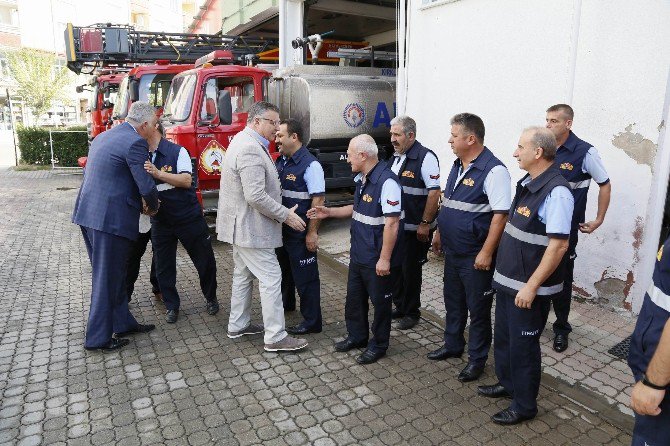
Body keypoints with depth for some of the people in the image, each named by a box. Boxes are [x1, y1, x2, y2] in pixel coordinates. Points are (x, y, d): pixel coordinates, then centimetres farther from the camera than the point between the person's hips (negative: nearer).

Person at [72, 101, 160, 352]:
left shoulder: (103, 137, 16)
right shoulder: (135, 143, -13)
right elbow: (146, 186, -16)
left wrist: (142, 203, 21)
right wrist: (153, 207, 5)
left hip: (88, 214, 9)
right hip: (111, 219, -9)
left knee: (115, 275, 19)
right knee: (107, 280, 3)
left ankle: (123, 323, 31)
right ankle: (98, 338, 15)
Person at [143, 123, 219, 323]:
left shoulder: (177, 151, -9)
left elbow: (186, 180, -18)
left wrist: (158, 173, -29)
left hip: (188, 217, -3)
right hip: (160, 221, 4)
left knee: (205, 260, 8)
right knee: (164, 267, 8)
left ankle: (211, 298, 31)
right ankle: (171, 306, 26)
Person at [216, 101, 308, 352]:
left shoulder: (243, 141, 12)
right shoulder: (250, 149, -22)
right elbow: (256, 197, -28)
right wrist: (286, 215, -18)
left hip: (242, 225, 11)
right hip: (251, 228, -11)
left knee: (243, 275, 19)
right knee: (271, 279, -4)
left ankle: (238, 325, 32)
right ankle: (275, 337, 4)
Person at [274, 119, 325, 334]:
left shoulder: (310, 165, -18)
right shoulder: (280, 161, 7)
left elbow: (318, 200, -20)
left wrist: (312, 233, -21)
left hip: (300, 233, -9)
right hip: (281, 228, 9)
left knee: (305, 276, 1)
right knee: (283, 268, 26)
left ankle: (311, 322, 15)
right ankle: (286, 303, 49)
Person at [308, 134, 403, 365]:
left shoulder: (387, 182, -22)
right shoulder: (361, 179, 8)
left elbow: (392, 223, -24)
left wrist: (384, 259, -22)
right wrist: (329, 212, 15)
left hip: (377, 259, -9)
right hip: (358, 254, 9)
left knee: (380, 302, 10)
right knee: (354, 298, 20)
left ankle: (378, 345, 28)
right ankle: (357, 336, 39)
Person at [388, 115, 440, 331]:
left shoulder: (425, 158, -14)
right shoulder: (395, 157, 11)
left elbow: (434, 192, -17)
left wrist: (425, 224, -19)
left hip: (415, 229, -7)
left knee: (411, 270, 4)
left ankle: (411, 312, 21)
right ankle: (399, 306, 32)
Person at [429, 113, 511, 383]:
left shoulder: (493, 170, -19)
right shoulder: (458, 166, 8)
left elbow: (500, 215, -22)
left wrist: (486, 253, -23)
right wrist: (439, 233, 18)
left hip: (475, 257, -8)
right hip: (452, 251, 8)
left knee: (478, 309, 8)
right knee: (453, 302, 21)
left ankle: (477, 359, 25)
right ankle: (453, 346, 40)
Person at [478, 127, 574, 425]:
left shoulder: (556, 191, -21)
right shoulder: (527, 183, 7)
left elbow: (558, 246, -24)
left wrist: (530, 287, -22)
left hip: (529, 289, -9)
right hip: (506, 280, 9)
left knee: (522, 346, 7)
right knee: (503, 337, 22)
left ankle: (524, 405, 26)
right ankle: (506, 383, 43)